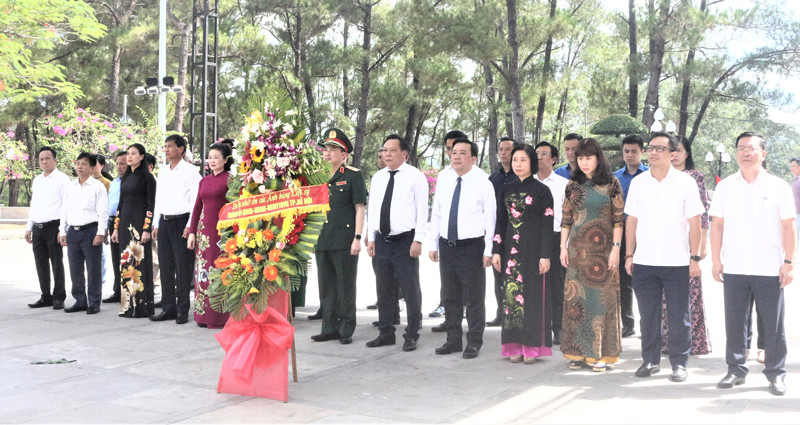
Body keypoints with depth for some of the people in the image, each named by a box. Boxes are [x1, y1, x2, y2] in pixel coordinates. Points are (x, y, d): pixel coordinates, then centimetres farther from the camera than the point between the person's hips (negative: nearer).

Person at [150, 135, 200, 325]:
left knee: (183, 268, -3)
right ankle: (168, 308, 16)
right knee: (166, 267, 8)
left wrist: (190, 225, -15)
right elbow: (158, 199, 20)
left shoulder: (190, 170, -4)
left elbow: (195, 199, -9)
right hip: (164, 222, 7)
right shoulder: (163, 172, 16)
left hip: (181, 221, -7)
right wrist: (156, 224, 14)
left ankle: (182, 310, 3)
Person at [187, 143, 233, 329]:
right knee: (203, 270, 6)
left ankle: (221, 316, 0)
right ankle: (204, 314, 12)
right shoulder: (204, 181, 15)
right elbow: (197, 207, 16)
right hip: (204, 229, 6)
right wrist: (192, 232, 9)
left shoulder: (230, 179, -3)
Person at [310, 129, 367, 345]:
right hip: (322, 241, 6)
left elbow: (360, 208, -5)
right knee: (326, 286, 10)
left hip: (345, 242, -6)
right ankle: (329, 328, 20)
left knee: (346, 286, 0)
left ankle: (346, 330, 10)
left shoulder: (353, 176, -2)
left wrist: (357, 238, -12)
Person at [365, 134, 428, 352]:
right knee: (384, 289, 11)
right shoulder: (377, 178, 13)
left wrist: (418, 240, -13)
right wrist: (371, 238, 9)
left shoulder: (415, 176, -3)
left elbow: (422, 210, -7)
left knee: (410, 289, -1)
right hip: (381, 241, 6)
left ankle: (411, 336, 8)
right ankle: (386, 333, 22)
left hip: (405, 241, -6)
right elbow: (372, 209, 15)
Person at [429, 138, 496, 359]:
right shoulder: (443, 180, 7)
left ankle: (474, 343, 15)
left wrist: (488, 251, -10)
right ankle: (453, 341, 26)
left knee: (474, 299, 4)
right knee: (450, 297, 13)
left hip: (472, 247, -5)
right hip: (447, 246, 5)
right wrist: (433, 244, 9)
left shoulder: (482, 182, -7)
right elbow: (436, 213, 12)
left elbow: (490, 217, -7)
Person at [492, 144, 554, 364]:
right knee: (511, 293, 4)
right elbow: (501, 222, 11)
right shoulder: (506, 190, 10)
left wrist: (545, 255, -11)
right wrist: (497, 251, 6)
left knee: (533, 294, -1)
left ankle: (532, 347, 6)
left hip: (533, 249, -4)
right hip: (511, 248, 4)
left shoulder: (542, 190, -2)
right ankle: (515, 346, 11)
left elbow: (547, 225, -5)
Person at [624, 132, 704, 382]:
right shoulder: (638, 183, 7)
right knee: (648, 314, 8)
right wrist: (629, 254, 5)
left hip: (677, 261, -2)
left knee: (679, 316, 3)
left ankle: (679, 363, 15)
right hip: (644, 261, 2)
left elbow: (694, 223, -1)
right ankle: (650, 360, 20)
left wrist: (695, 257, -5)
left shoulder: (685, 182, -1)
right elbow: (632, 220, 9)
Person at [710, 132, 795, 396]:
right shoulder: (725, 187, 6)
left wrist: (789, 262, -5)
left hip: (769, 269, -2)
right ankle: (736, 370, 19)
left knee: (773, 324, 4)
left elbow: (789, 227, 1)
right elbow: (717, 225, 7)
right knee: (734, 322, 8)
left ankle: (776, 374, 15)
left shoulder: (778, 187, 1)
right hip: (733, 268, 2)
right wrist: (716, 260, 3)